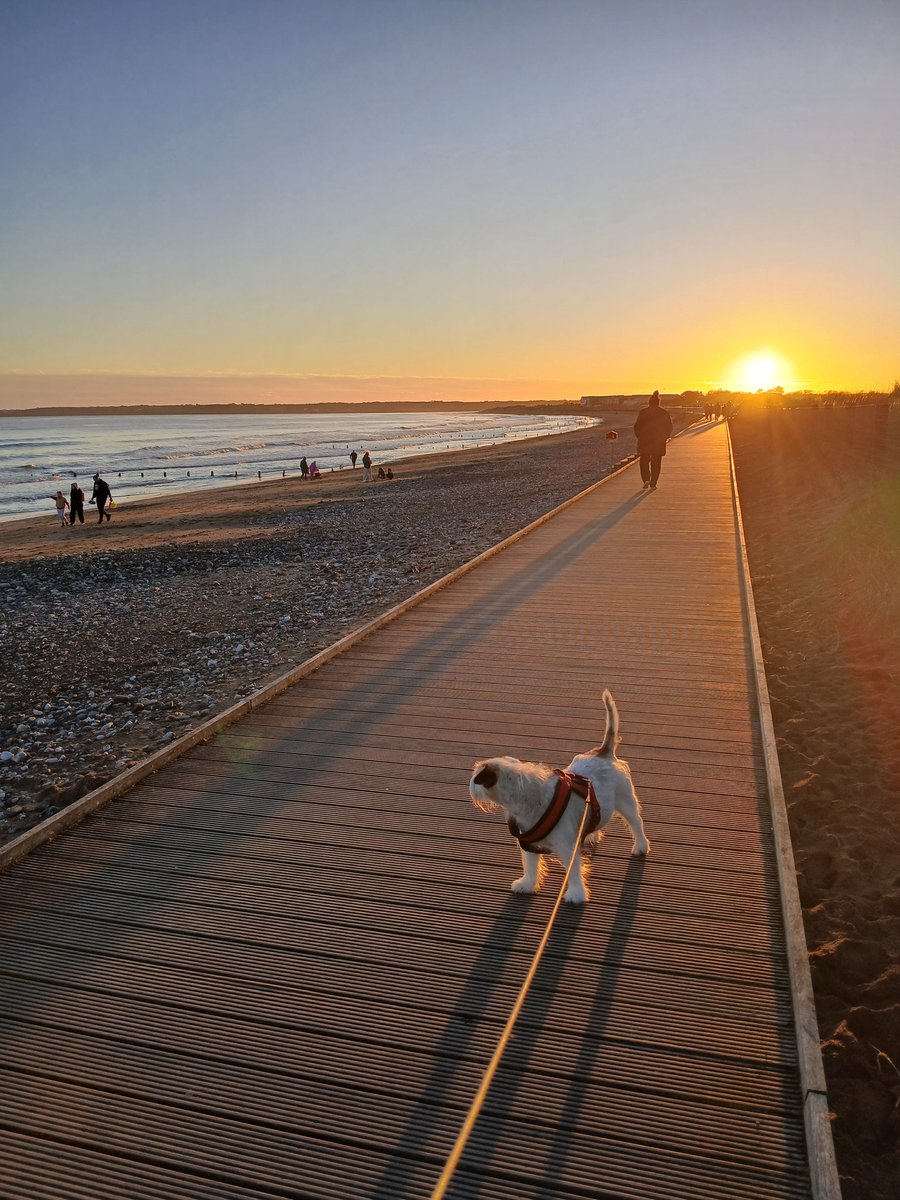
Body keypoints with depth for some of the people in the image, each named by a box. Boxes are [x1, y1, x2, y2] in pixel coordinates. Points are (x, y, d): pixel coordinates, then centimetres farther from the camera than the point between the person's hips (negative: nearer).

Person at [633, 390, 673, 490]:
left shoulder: (643, 412, -4)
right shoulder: (664, 413, 1)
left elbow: (637, 426, -4)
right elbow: (669, 426, 3)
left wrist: (639, 436, 10)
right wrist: (665, 437, 16)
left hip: (644, 441, -1)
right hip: (659, 442, 1)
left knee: (644, 461, 13)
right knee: (656, 463, 8)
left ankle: (646, 479, -7)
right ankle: (653, 484, 4)